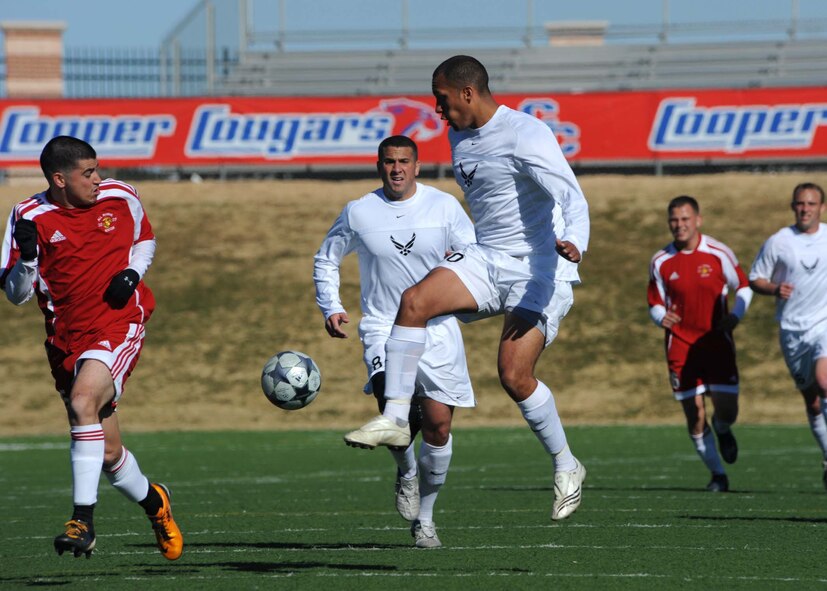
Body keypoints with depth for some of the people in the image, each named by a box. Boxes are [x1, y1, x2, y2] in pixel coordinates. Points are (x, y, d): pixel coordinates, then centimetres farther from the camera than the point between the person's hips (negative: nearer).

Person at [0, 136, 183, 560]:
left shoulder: (120, 198, 0)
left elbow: (145, 239, 21)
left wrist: (133, 273, 0)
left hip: (118, 325, -2)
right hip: (66, 340, 2)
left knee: (83, 401, -31)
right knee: (108, 454, 8)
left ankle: (83, 521, -30)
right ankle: (152, 500, 41)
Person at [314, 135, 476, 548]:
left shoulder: (444, 206, 2)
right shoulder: (358, 213, 3)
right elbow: (326, 260, 17)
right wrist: (330, 308, 3)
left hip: (438, 329, 1)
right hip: (383, 326, -1)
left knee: (438, 425, -2)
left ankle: (424, 517, 17)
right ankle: (406, 472, 7)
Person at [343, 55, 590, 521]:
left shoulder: (525, 134, -16)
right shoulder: (460, 136, 11)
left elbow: (571, 197, -26)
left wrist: (573, 244, -45)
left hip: (539, 269, -7)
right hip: (486, 259, 7)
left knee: (514, 376, -15)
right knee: (415, 300, -19)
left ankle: (567, 467, 7)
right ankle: (395, 418, -16)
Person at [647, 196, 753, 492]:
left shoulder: (719, 253, -5)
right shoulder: (661, 262, -1)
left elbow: (743, 287, 6)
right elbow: (655, 303, 7)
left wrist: (736, 314, -13)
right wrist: (661, 316, -16)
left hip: (717, 342, -1)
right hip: (680, 345, 1)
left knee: (727, 411, -7)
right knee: (695, 417, -3)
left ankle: (722, 430, 32)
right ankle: (718, 475, 16)